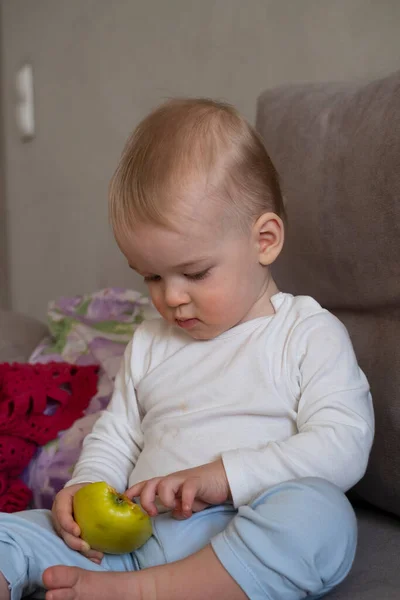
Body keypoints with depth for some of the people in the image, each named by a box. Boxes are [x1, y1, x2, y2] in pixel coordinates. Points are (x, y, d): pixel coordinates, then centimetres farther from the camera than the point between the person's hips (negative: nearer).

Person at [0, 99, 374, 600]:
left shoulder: (309, 335, 2)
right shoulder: (149, 345, 19)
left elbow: (343, 447, -9)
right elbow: (114, 438, 24)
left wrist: (224, 474, -19)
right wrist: (87, 489, 1)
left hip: (240, 547, -4)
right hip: (137, 537, 5)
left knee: (319, 515, -36)